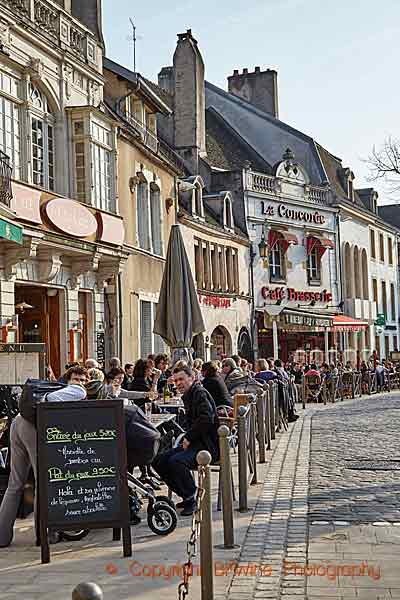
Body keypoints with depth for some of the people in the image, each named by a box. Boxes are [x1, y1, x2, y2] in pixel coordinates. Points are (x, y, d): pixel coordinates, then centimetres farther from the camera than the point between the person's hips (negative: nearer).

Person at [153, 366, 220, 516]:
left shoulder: (200, 393, -12)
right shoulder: (189, 395, 18)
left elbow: (206, 419, -26)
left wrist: (189, 438, -18)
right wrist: (187, 439, 4)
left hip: (207, 445, -10)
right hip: (195, 443, 10)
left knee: (176, 461, -32)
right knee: (159, 461, 1)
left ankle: (191, 499, -14)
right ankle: (186, 495, 9)